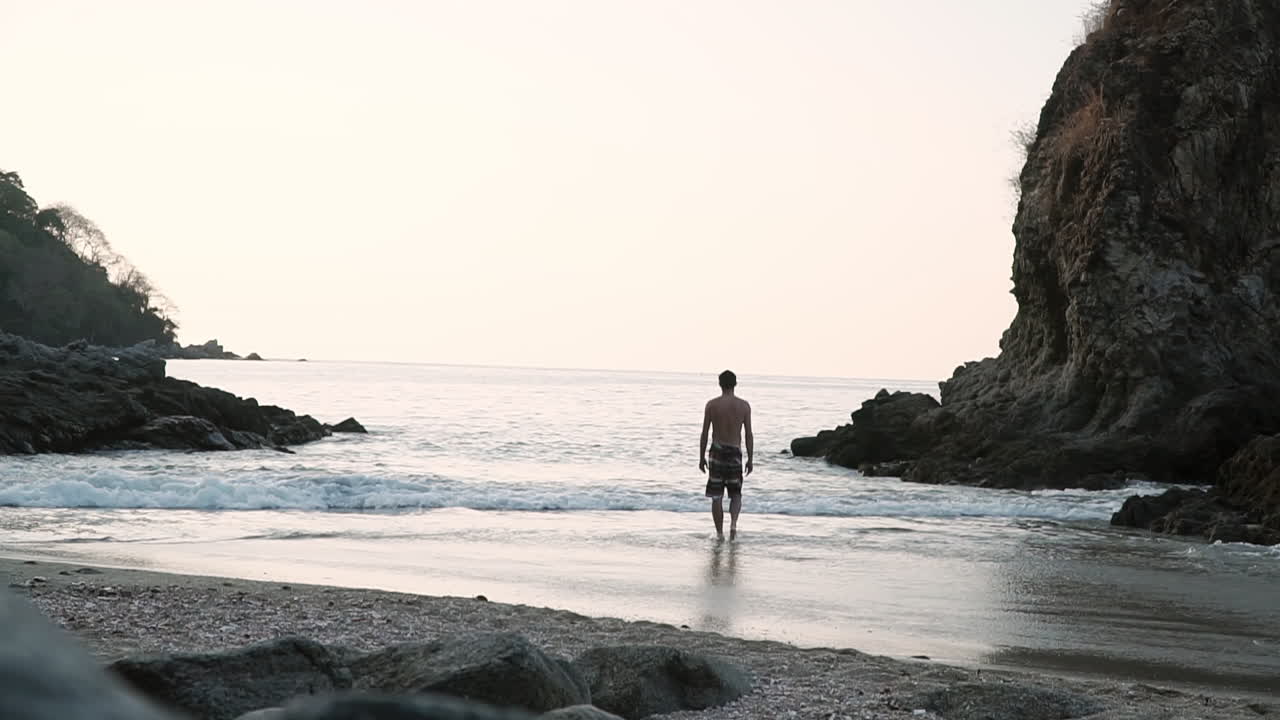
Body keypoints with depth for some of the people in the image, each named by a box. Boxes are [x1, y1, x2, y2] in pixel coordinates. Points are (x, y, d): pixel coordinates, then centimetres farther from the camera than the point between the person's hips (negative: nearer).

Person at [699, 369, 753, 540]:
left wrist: (701, 457, 6)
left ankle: (719, 533, 6)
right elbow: (749, 435, -2)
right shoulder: (744, 405, -1)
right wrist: (750, 459, 5)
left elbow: (704, 433, -3)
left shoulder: (712, 404, -4)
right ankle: (733, 522, -11)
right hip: (735, 453, 1)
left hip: (717, 451, -1)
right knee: (736, 494, 13)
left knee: (717, 496, 5)